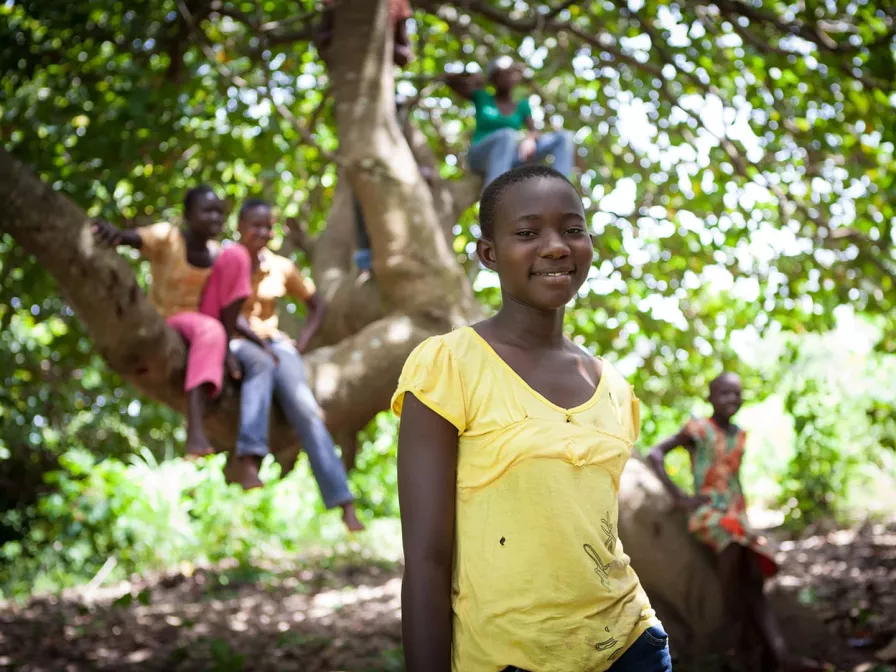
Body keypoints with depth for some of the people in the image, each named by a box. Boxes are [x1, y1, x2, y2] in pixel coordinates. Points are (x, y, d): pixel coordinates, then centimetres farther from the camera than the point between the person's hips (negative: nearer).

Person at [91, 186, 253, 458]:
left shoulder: (218, 254, 2)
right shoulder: (166, 238, -13)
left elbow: (228, 313, 0)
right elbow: (135, 238, -36)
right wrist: (115, 233, -59)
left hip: (203, 321, 5)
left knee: (236, 256, -13)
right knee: (208, 330, -40)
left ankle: (222, 346, -17)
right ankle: (195, 432, -50)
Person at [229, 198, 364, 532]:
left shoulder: (281, 267, 11)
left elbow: (316, 305, 21)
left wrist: (301, 344, 5)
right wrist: (259, 341, -24)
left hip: (273, 341, 3)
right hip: (235, 343, -3)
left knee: (304, 406, -24)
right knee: (262, 363, -40)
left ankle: (345, 504, -32)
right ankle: (249, 459, -53)